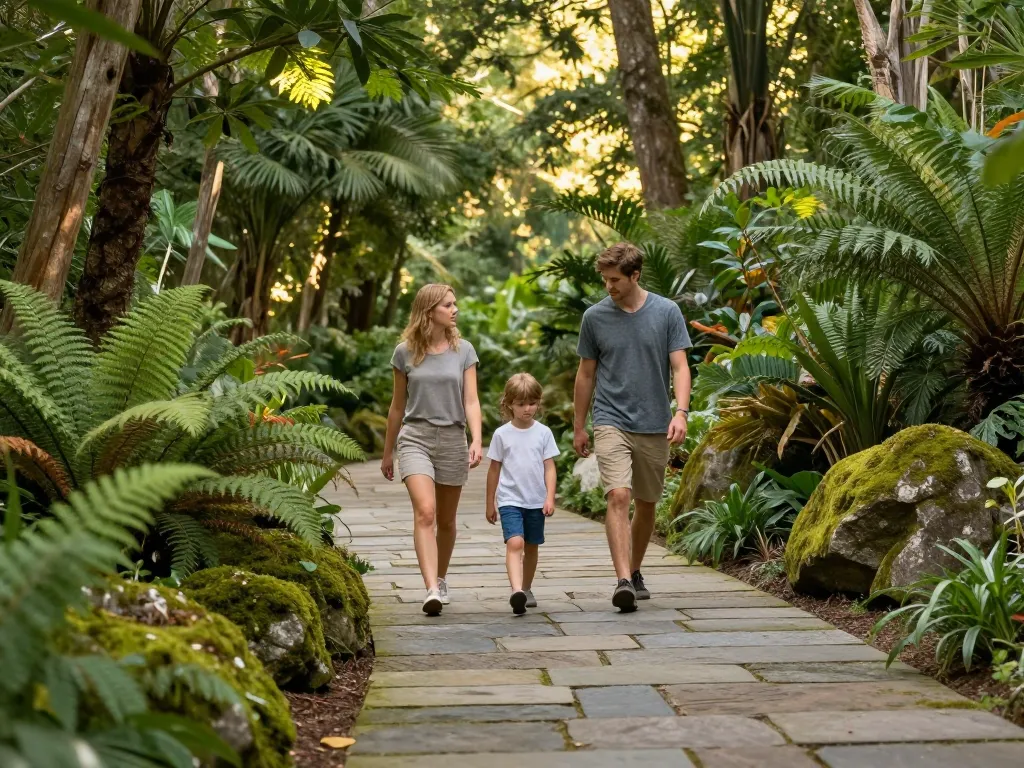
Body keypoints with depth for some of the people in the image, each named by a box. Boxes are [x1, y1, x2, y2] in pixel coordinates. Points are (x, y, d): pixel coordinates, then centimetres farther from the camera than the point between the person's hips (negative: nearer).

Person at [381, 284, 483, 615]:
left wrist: (477, 440, -17)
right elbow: (397, 406, 11)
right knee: (424, 512, -19)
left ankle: (441, 580, 33)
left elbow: (471, 401, -1)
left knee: (446, 520, 12)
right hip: (415, 437, -2)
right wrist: (387, 452, 16)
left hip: (452, 439, 2)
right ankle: (432, 590, -26)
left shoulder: (463, 351, 3)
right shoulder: (405, 352, 2)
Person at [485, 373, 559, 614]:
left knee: (532, 547, 13)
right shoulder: (502, 434, 0)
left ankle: (526, 589, 31)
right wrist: (490, 503, 9)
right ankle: (517, 591, -33)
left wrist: (550, 497, -10)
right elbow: (494, 470, 7)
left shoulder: (543, 432, 2)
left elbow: (550, 468, 1)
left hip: (536, 501, 2)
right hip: (510, 500, -2)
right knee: (515, 543, -20)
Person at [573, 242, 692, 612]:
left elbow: (679, 367, -2)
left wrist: (681, 411, -17)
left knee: (646, 504, 12)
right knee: (618, 496, -18)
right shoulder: (595, 317, 1)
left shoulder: (667, 312, -1)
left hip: (655, 426, 1)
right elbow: (586, 374, 10)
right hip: (611, 423, -1)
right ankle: (623, 580, -24)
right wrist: (578, 426, 12)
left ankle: (634, 571, 31)